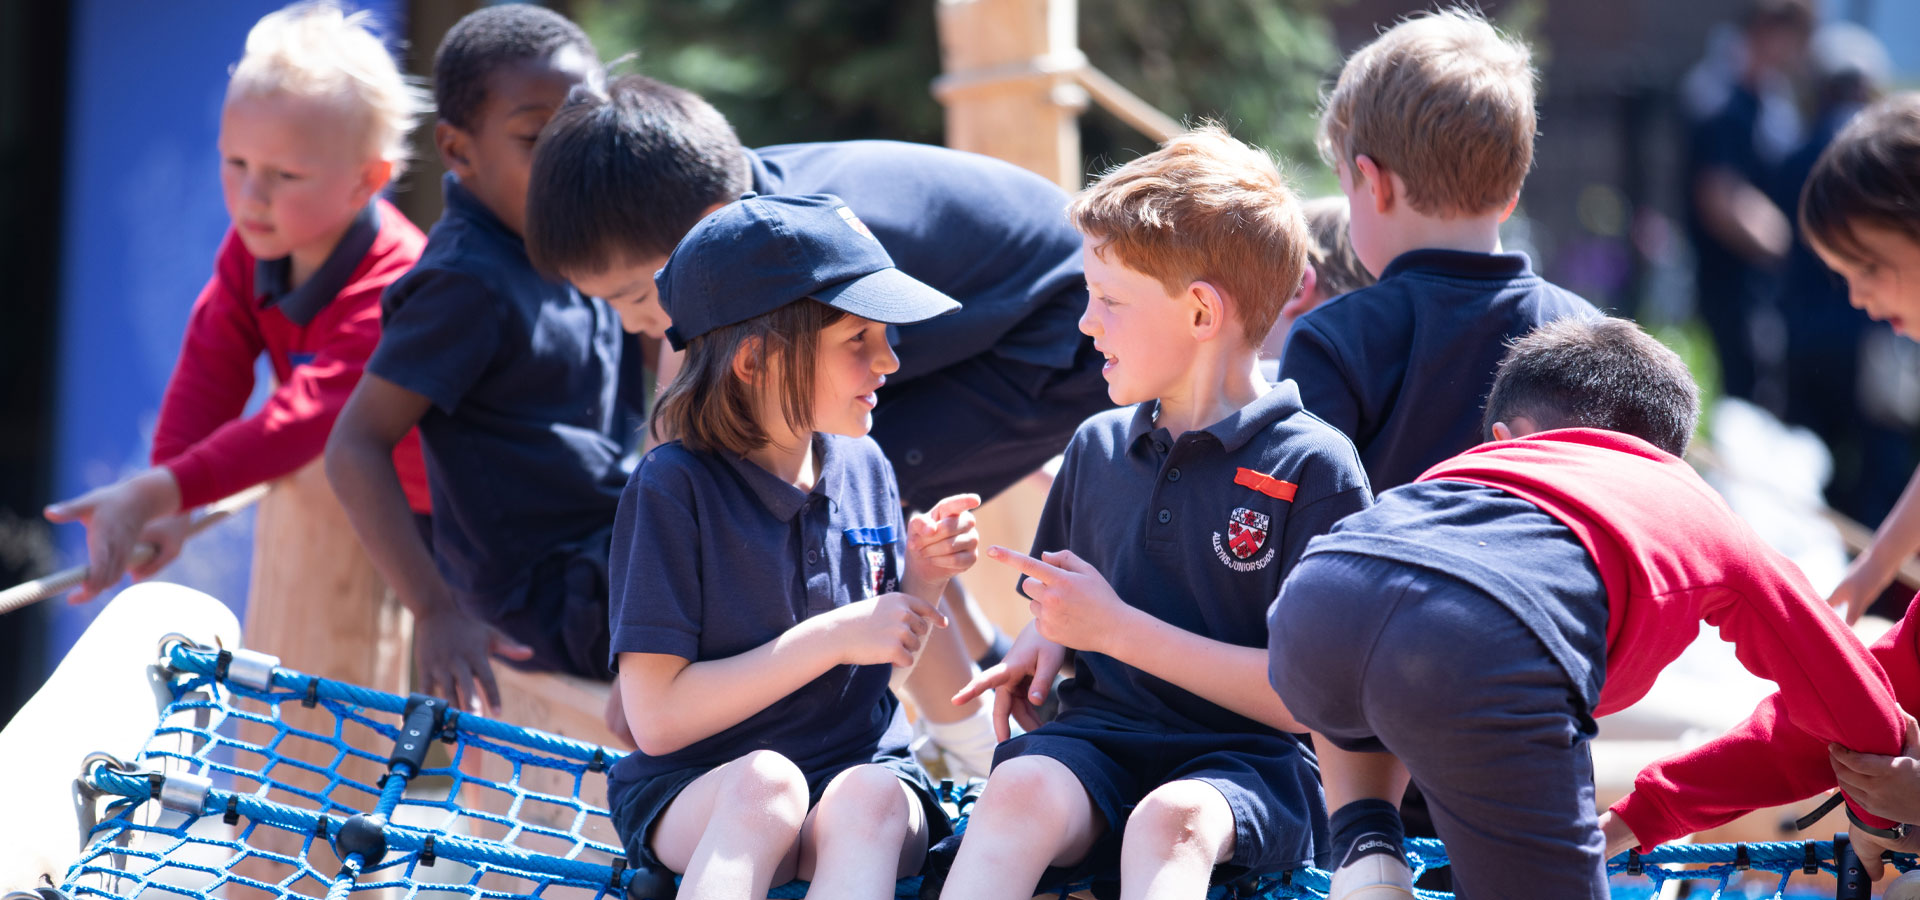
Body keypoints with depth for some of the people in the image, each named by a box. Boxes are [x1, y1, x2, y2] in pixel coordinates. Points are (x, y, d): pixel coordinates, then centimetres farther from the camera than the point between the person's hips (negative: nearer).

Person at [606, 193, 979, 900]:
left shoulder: (863, 469, 8)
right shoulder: (673, 488, -10)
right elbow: (657, 717, -15)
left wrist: (921, 584, -2)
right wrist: (833, 637, -17)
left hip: (863, 769, 4)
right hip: (698, 797, -4)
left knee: (869, 799, -32)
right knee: (767, 780, -37)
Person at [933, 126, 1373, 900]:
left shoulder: (1312, 467, -4)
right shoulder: (1097, 446, 16)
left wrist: (1115, 627, -10)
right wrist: (1044, 641, 4)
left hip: (1248, 758, -4)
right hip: (1099, 733, 4)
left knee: (1169, 820, -38)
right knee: (1020, 792, -31)